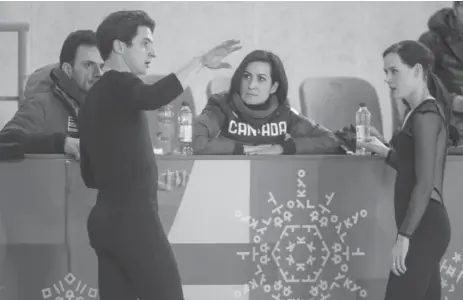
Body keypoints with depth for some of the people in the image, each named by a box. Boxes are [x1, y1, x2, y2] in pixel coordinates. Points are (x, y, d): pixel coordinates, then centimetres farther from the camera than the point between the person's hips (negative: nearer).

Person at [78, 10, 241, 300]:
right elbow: (154, 98, -32)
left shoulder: (94, 98, 19)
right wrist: (200, 62, -30)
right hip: (133, 219, -9)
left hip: (106, 219, 9)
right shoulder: (119, 84, -8)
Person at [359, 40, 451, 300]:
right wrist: (385, 152, 29)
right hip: (426, 226, 10)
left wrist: (404, 235, -20)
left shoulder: (425, 116, -12)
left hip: (423, 227, -10)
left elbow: (425, 183, -18)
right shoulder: (426, 111, 17)